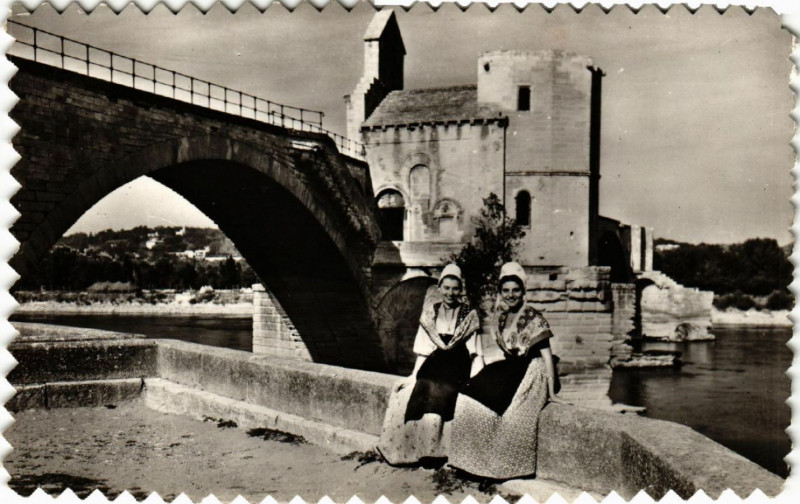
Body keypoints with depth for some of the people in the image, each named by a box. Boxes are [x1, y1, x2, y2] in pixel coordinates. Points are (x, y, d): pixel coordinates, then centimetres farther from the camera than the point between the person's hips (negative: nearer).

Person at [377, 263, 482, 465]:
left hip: (456, 368, -3)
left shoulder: (469, 315, 6)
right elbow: (423, 350, 12)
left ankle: (431, 453, -10)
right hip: (431, 368, 3)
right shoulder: (430, 313, 12)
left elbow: (473, 352, 7)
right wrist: (414, 375, 4)